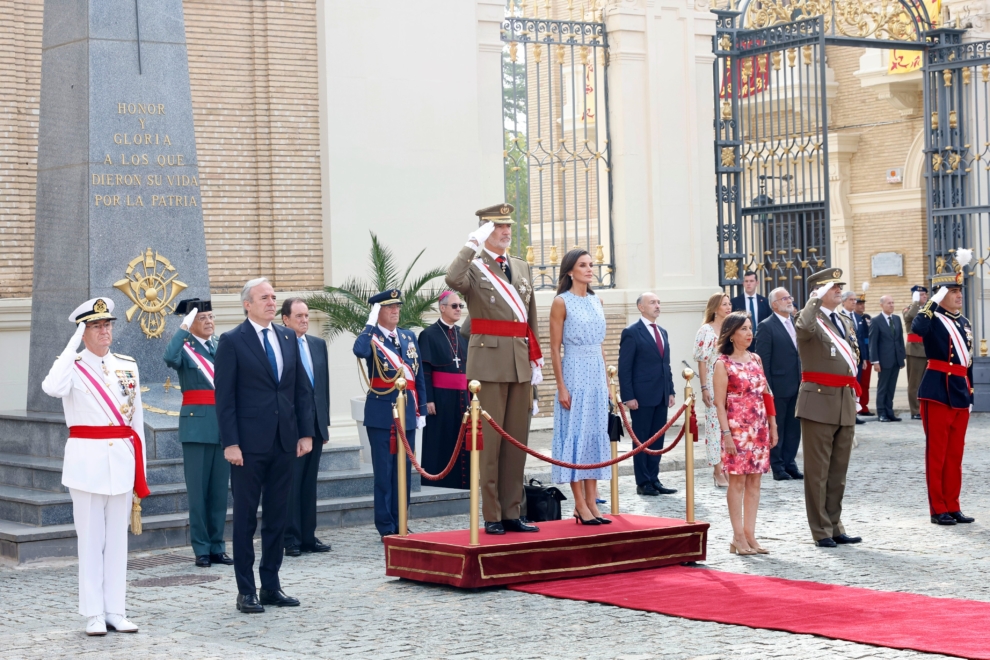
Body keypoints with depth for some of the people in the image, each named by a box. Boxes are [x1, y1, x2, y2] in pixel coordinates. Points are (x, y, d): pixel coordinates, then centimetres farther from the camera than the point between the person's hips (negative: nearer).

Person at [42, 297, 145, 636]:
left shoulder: (128, 366, 10)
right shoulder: (71, 365, -2)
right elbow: (52, 388, -26)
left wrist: (141, 466, 11)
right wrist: (74, 343, -19)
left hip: (122, 459, 4)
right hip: (86, 459, -4)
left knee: (117, 537, 7)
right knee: (90, 538, 1)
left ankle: (116, 611, 13)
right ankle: (94, 614, 6)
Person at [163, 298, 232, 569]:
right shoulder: (184, 347, -1)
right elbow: (169, 357, -26)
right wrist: (183, 329, -18)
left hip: (223, 424, 5)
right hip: (196, 424, -4)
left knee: (220, 489, 7)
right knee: (198, 490, -1)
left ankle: (217, 547, 14)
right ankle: (201, 549, 4)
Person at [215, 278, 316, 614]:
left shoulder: (288, 338, 11)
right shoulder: (232, 341, -5)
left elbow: (302, 389, 12)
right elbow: (225, 397, -8)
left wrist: (306, 432, 4)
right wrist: (230, 443, -14)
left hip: (284, 441, 5)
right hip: (249, 444, -5)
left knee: (277, 516, 10)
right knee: (245, 517, 2)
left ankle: (271, 586, 18)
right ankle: (246, 591, 8)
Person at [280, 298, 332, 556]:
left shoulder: (319, 345, 13)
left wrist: (325, 423, 12)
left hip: (315, 424, 6)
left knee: (309, 484, 10)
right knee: (291, 484, -2)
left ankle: (308, 536, 15)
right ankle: (291, 538, 4)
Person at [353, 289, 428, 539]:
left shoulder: (409, 337, 12)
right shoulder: (371, 338, -3)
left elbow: (418, 376, 14)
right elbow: (360, 351, -30)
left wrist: (421, 410, 11)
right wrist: (371, 323, -18)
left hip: (407, 413, 5)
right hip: (382, 413, -5)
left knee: (405, 471, 9)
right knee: (384, 472, -1)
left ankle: (400, 525, 16)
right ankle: (386, 528, 3)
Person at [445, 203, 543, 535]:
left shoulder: (522, 267, 16)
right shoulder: (473, 267, -2)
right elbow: (453, 280, -28)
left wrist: (535, 359, 13)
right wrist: (473, 244, -22)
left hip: (520, 364, 6)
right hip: (489, 362, -6)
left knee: (517, 441, 8)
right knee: (491, 441, -3)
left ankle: (512, 512, 15)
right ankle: (492, 516, 1)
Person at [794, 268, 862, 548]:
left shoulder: (845, 323, 18)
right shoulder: (812, 319, -7)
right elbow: (804, 326, -33)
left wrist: (854, 394, 19)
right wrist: (816, 298, -23)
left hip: (845, 403, 8)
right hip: (819, 402, -7)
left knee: (839, 470, 12)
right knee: (818, 470, -2)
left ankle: (835, 527, 19)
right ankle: (821, 531, 3)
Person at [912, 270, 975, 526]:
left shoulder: (964, 323, 16)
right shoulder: (932, 319, -7)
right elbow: (917, 328, -33)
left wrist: (970, 392, 19)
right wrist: (934, 302, -26)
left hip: (960, 393, 7)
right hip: (938, 392, -7)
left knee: (955, 454, 11)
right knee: (937, 452, -1)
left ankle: (952, 506, 17)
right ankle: (938, 509, 5)